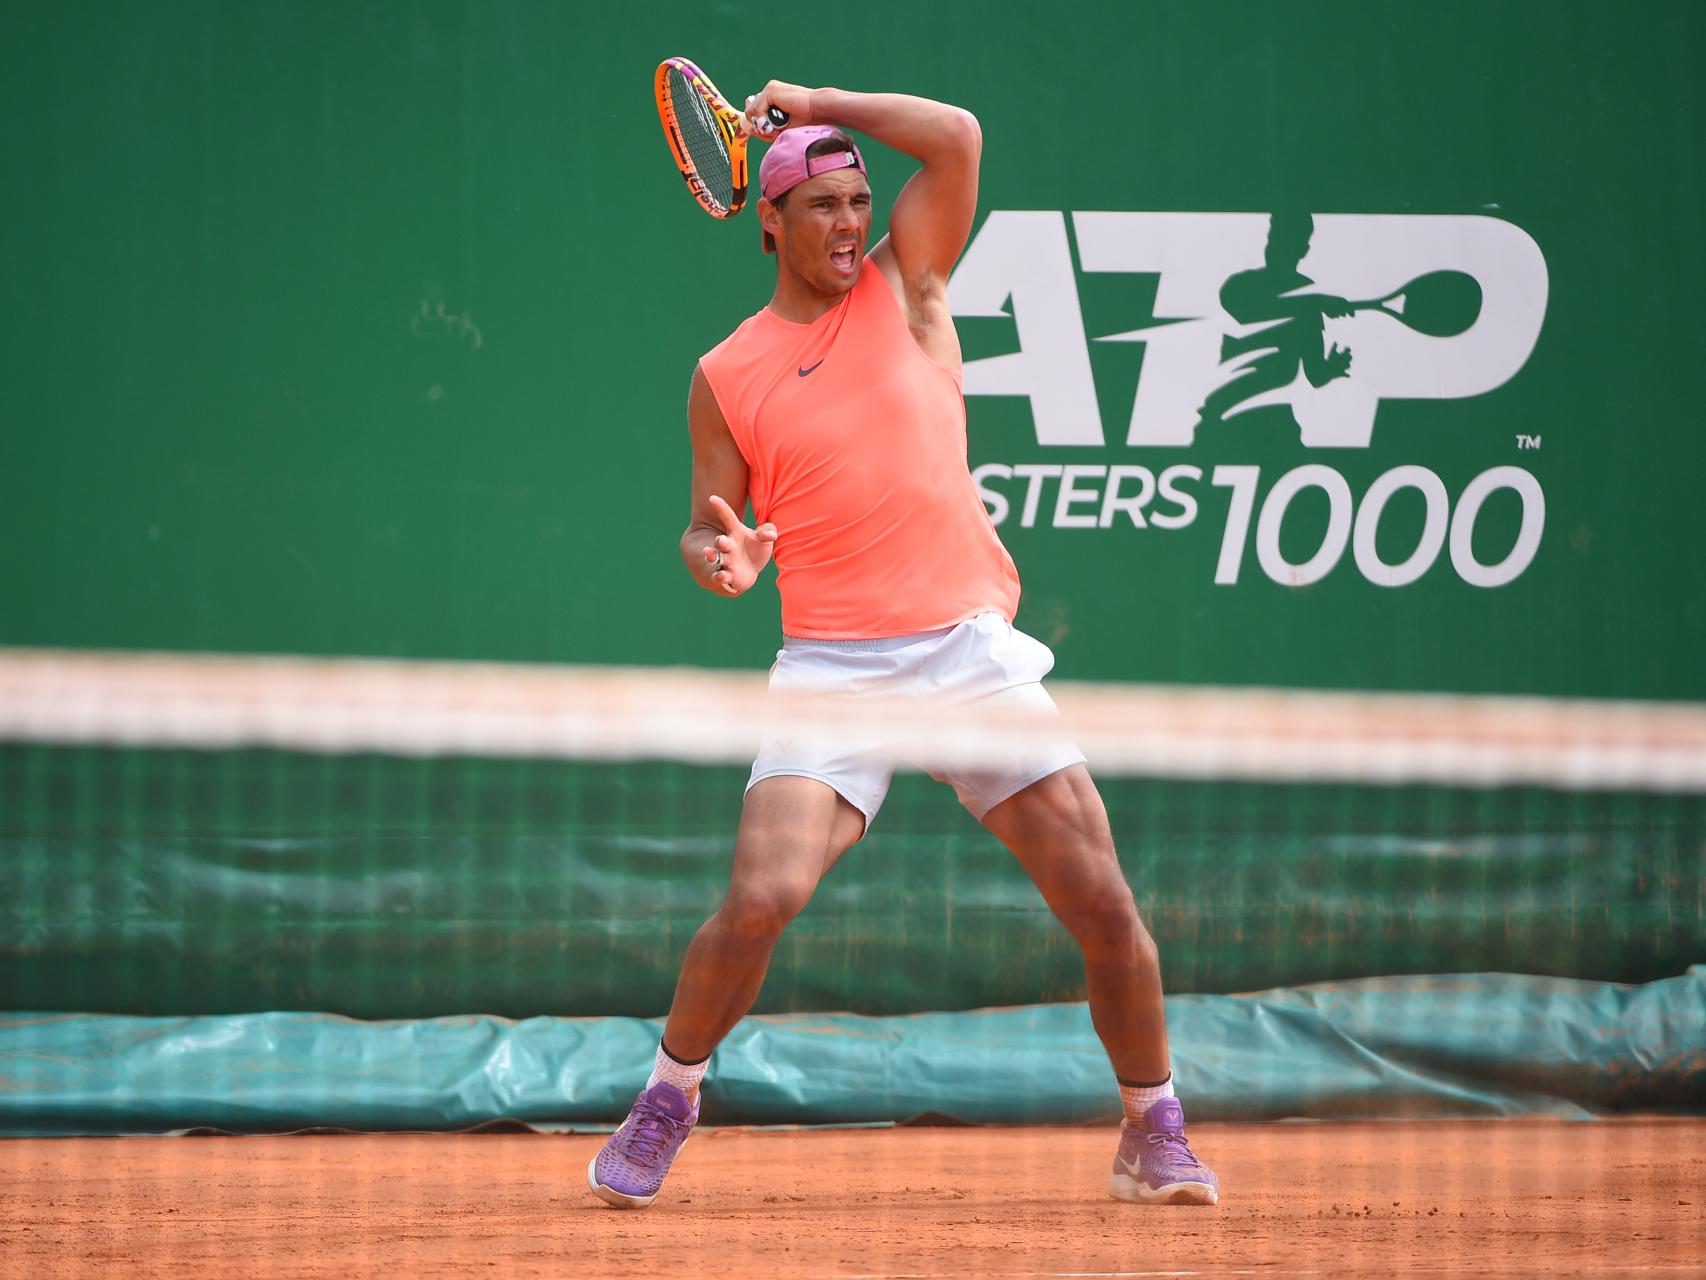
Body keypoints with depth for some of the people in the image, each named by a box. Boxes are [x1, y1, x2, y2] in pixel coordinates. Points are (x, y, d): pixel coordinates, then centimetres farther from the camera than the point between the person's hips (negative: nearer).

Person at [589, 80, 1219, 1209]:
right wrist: (720, 557, -11)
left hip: (972, 648, 1)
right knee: (762, 898, -19)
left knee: (1102, 902, -5)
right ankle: (668, 1100, 5)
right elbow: (708, 529, 12)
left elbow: (958, 139, -2)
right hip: (833, 667, -1)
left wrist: (816, 103, 3)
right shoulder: (727, 376, 9)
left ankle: (1154, 1136, 14)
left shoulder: (905, 290, 9)